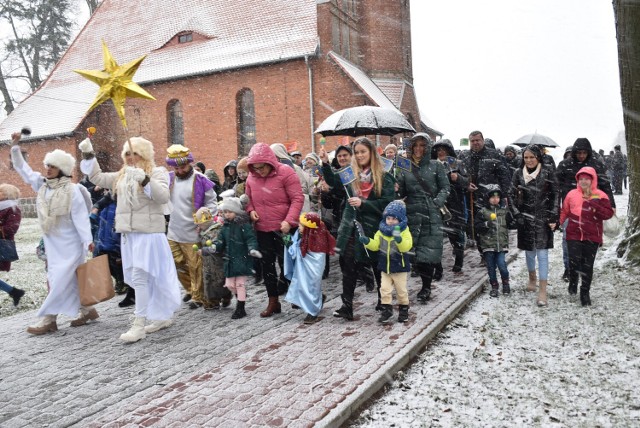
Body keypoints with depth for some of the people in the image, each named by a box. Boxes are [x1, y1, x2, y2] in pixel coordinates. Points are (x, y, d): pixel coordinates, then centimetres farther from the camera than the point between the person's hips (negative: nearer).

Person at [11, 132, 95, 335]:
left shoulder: (72, 191, -15)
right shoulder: (42, 184, 5)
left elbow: (80, 217, -17)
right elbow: (22, 168, 14)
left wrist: (88, 241, -23)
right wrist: (15, 146, 7)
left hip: (69, 243, -7)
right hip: (52, 242, 7)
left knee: (60, 280, -5)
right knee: (70, 280, 11)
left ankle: (48, 320, 0)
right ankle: (88, 310, 23)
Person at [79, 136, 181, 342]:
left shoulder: (157, 172, -3)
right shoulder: (122, 175, 18)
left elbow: (164, 196, -17)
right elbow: (97, 177, 24)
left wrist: (144, 179, -29)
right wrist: (88, 155, 14)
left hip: (148, 233, -7)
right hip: (128, 233, 7)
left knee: (140, 277, -10)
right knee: (151, 277, 12)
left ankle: (139, 325, -5)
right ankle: (162, 316, 24)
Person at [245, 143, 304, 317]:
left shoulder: (285, 173, -12)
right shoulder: (251, 177, 5)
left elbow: (298, 199, -15)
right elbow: (248, 198, 19)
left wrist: (289, 220, -25)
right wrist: (251, 210, -3)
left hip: (283, 229, -6)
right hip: (262, 230, 6)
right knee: (267, 265, 12)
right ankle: (273, 302, 25)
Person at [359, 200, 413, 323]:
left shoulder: (404, 231, -10)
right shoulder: (381, 231, 2)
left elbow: (406, 246, -24)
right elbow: (375, 245, 3)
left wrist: (399, 239, -43)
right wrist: (367, 242, -17)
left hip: (400, 268, -3)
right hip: (385, 267, 3)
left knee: (401, 291, 10)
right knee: (385, 290, 3)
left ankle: (404, 310, 28)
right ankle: (386, 311, 14)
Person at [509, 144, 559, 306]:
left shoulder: (547, 172, -4)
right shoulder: (519, 174, 2)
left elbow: (555, 195, -2)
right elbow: (512, 195, 6)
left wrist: (553, 217, -7)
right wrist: (517, 214, -4)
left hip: (543, 218, -2)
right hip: (526, 218, 2)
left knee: (542, 253, -5)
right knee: (529, 251, 13)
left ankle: (542, 290, -2)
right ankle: (532, 278, 38)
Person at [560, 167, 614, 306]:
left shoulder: (600, 196, 0)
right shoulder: (572, 194, 5)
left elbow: (609, 214, -6)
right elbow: (564, 211, 11)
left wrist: (595, 206, -20)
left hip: (592, 237, 0)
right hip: (573, 235, 1)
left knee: (588, 266, 4)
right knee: (574, 261, -10)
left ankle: (585, 293, 20)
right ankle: (573, 281, 21)